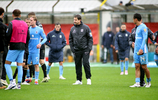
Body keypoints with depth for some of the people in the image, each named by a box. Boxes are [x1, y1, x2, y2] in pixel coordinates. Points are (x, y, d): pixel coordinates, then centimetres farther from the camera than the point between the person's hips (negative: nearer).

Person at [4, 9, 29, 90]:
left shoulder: (12, 23, -8)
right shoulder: (25, 24, 10)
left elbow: (8, 35, -12)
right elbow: (28, 37, 12)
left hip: (14, 47, -6)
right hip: (22, 47, 6)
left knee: (7, 64, 0)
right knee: (19, 65, 7)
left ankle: (12, 82, -14)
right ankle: (19, 84, 4)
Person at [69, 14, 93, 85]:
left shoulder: (86, 27, -2)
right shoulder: (72, 29, 8)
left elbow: (90, 38, -1)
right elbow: (70, 39, 13)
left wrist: (89, 48, -10)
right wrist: (72, 49, 3)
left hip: (85, 49, -4)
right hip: (77, 50, 4)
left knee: (85, 63, -12)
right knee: (78, 65, 5)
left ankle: (88, 78, 0)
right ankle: (79, 80, 12)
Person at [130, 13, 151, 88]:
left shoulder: (143, 27, -9)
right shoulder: (137, 28, 18)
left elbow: (145, 38, -16)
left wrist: (141, 49, -22)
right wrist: (134, 43, 15)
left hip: (142, 51, -8)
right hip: (136, 50, 8)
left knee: (144, 67, -3)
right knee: (137, 66, 0)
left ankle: (149, 81, 13)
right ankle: (137, 83, -5)